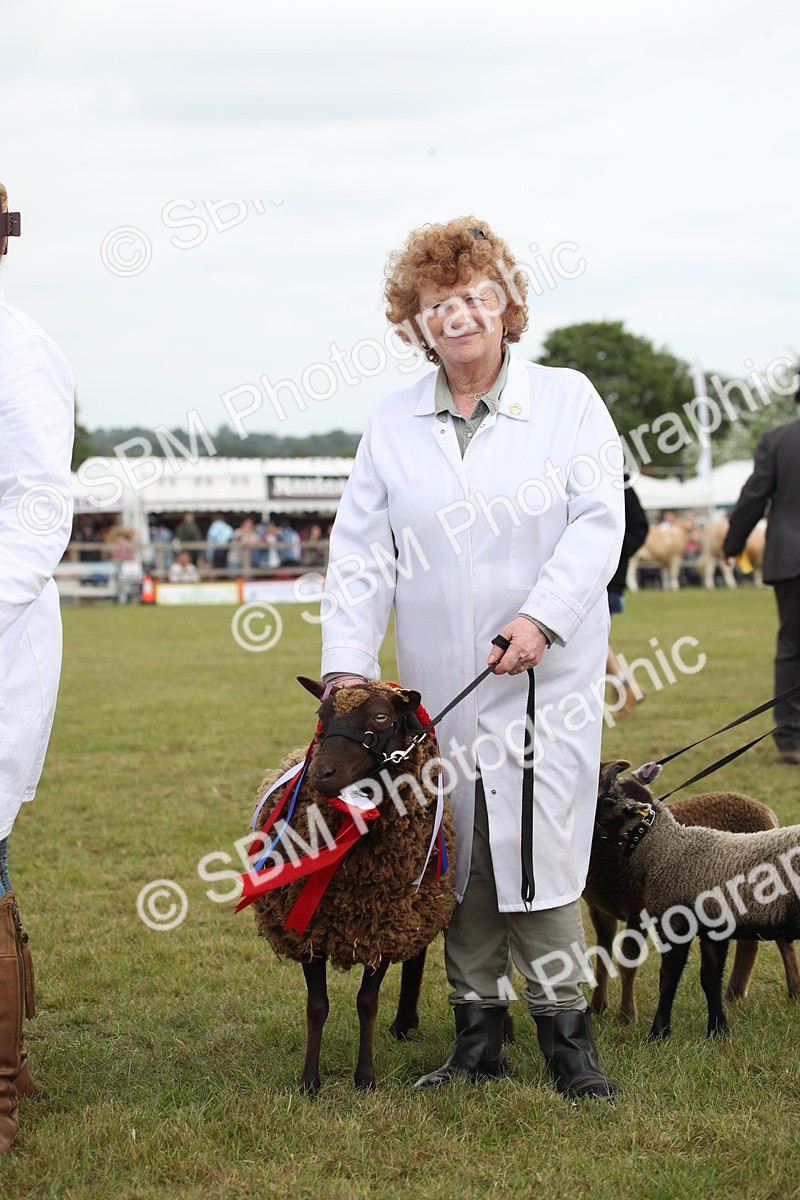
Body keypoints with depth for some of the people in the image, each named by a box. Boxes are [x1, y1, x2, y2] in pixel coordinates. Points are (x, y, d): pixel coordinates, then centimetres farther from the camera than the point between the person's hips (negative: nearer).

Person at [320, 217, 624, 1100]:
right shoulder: (391, 425, 9)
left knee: (538, 848, -8)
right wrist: (347, 663, -5)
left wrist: (541, 616, -17)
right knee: (459, 858, 6)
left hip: (545, 677, -3)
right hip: (438, 686, 3)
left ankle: (564, 1028, 3)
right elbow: (360, 552, 6)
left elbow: (598, 522, -5)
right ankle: (477, 1034, 15)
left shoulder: (567, 400, 2)